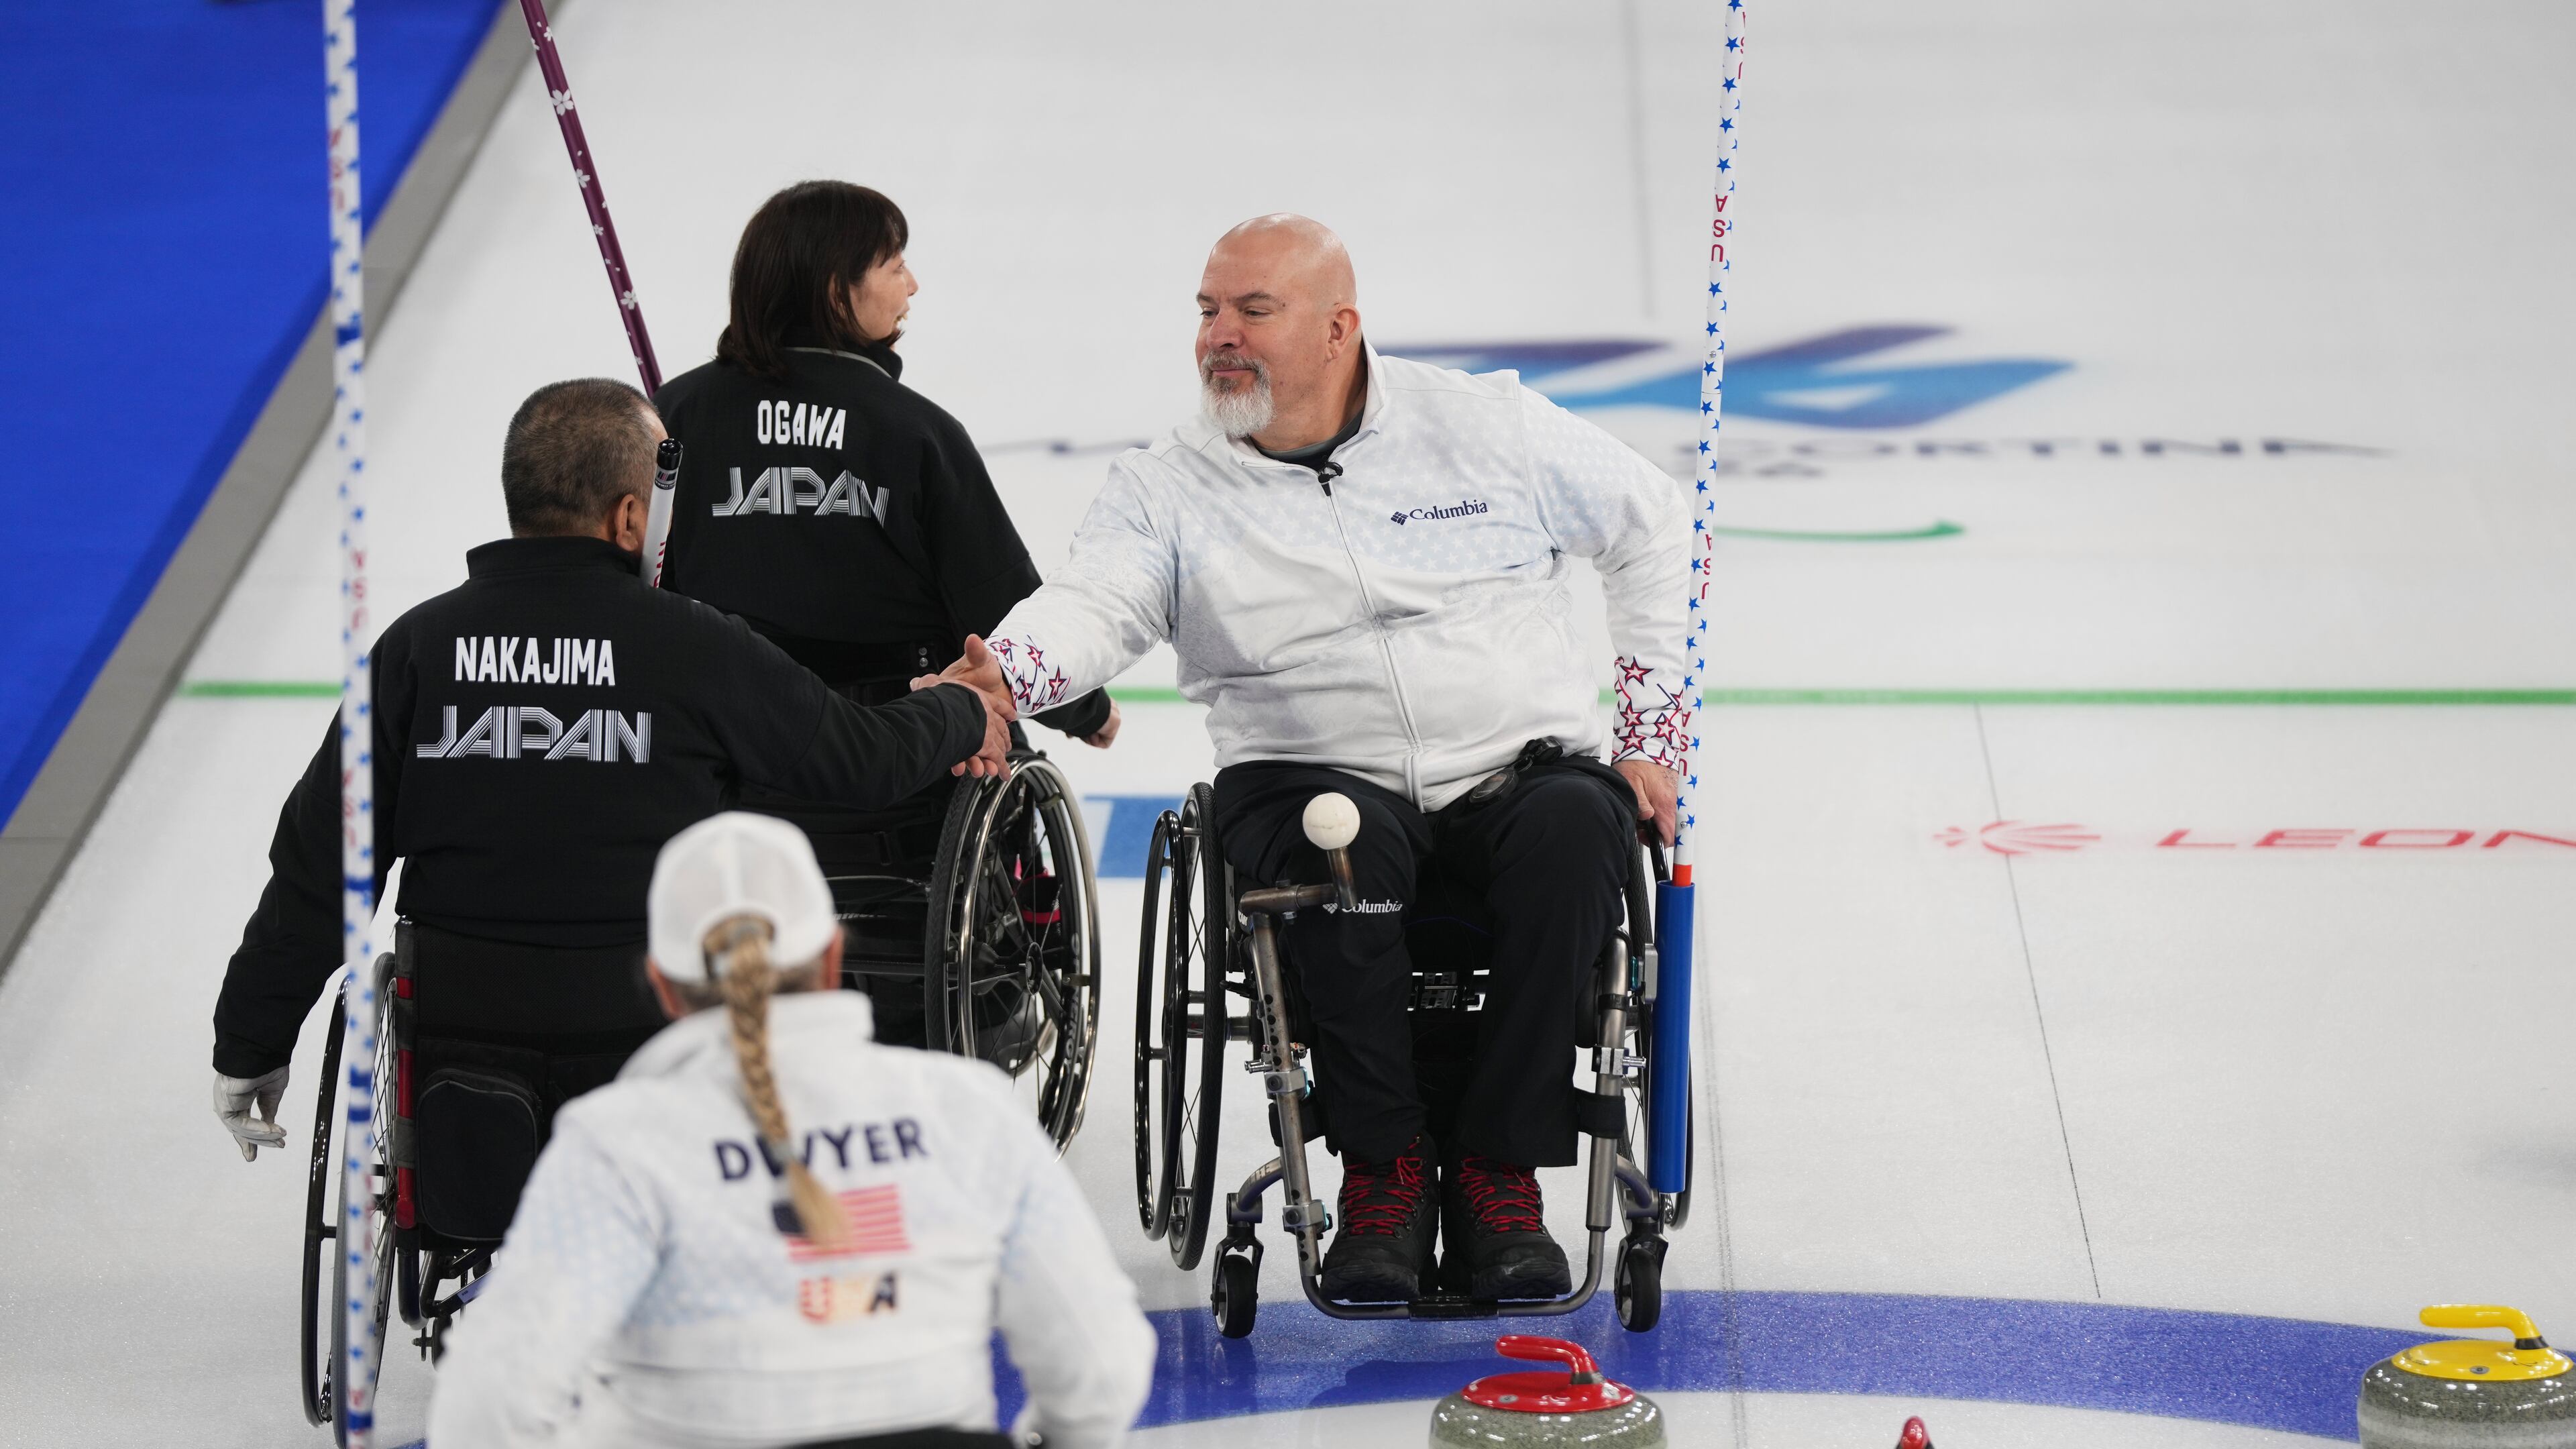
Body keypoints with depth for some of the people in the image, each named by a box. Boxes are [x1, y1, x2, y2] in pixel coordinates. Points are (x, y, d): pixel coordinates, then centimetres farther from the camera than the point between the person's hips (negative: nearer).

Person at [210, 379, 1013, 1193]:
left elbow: (317, 862, -2)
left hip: (459, 1031, 3)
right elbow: (866, 759, 2)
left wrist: (249, 1048, 6)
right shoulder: (692, 649, -9)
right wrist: (964, 716, 25)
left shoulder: (420, 645, -2)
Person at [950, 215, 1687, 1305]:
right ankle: (1383, 1168, -22)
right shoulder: (1168, 488, 4)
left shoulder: (1485, 426, 5)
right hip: (1315, 775, 0)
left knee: (1573, 825, -35)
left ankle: (1498, 1170, -24)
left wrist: (1653, 730, 9)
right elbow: (1095, 604, -14)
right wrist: (993, 677, -38)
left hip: (1521, 766, 1)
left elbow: (1653, 527, 15)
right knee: (1343, 837, -37)